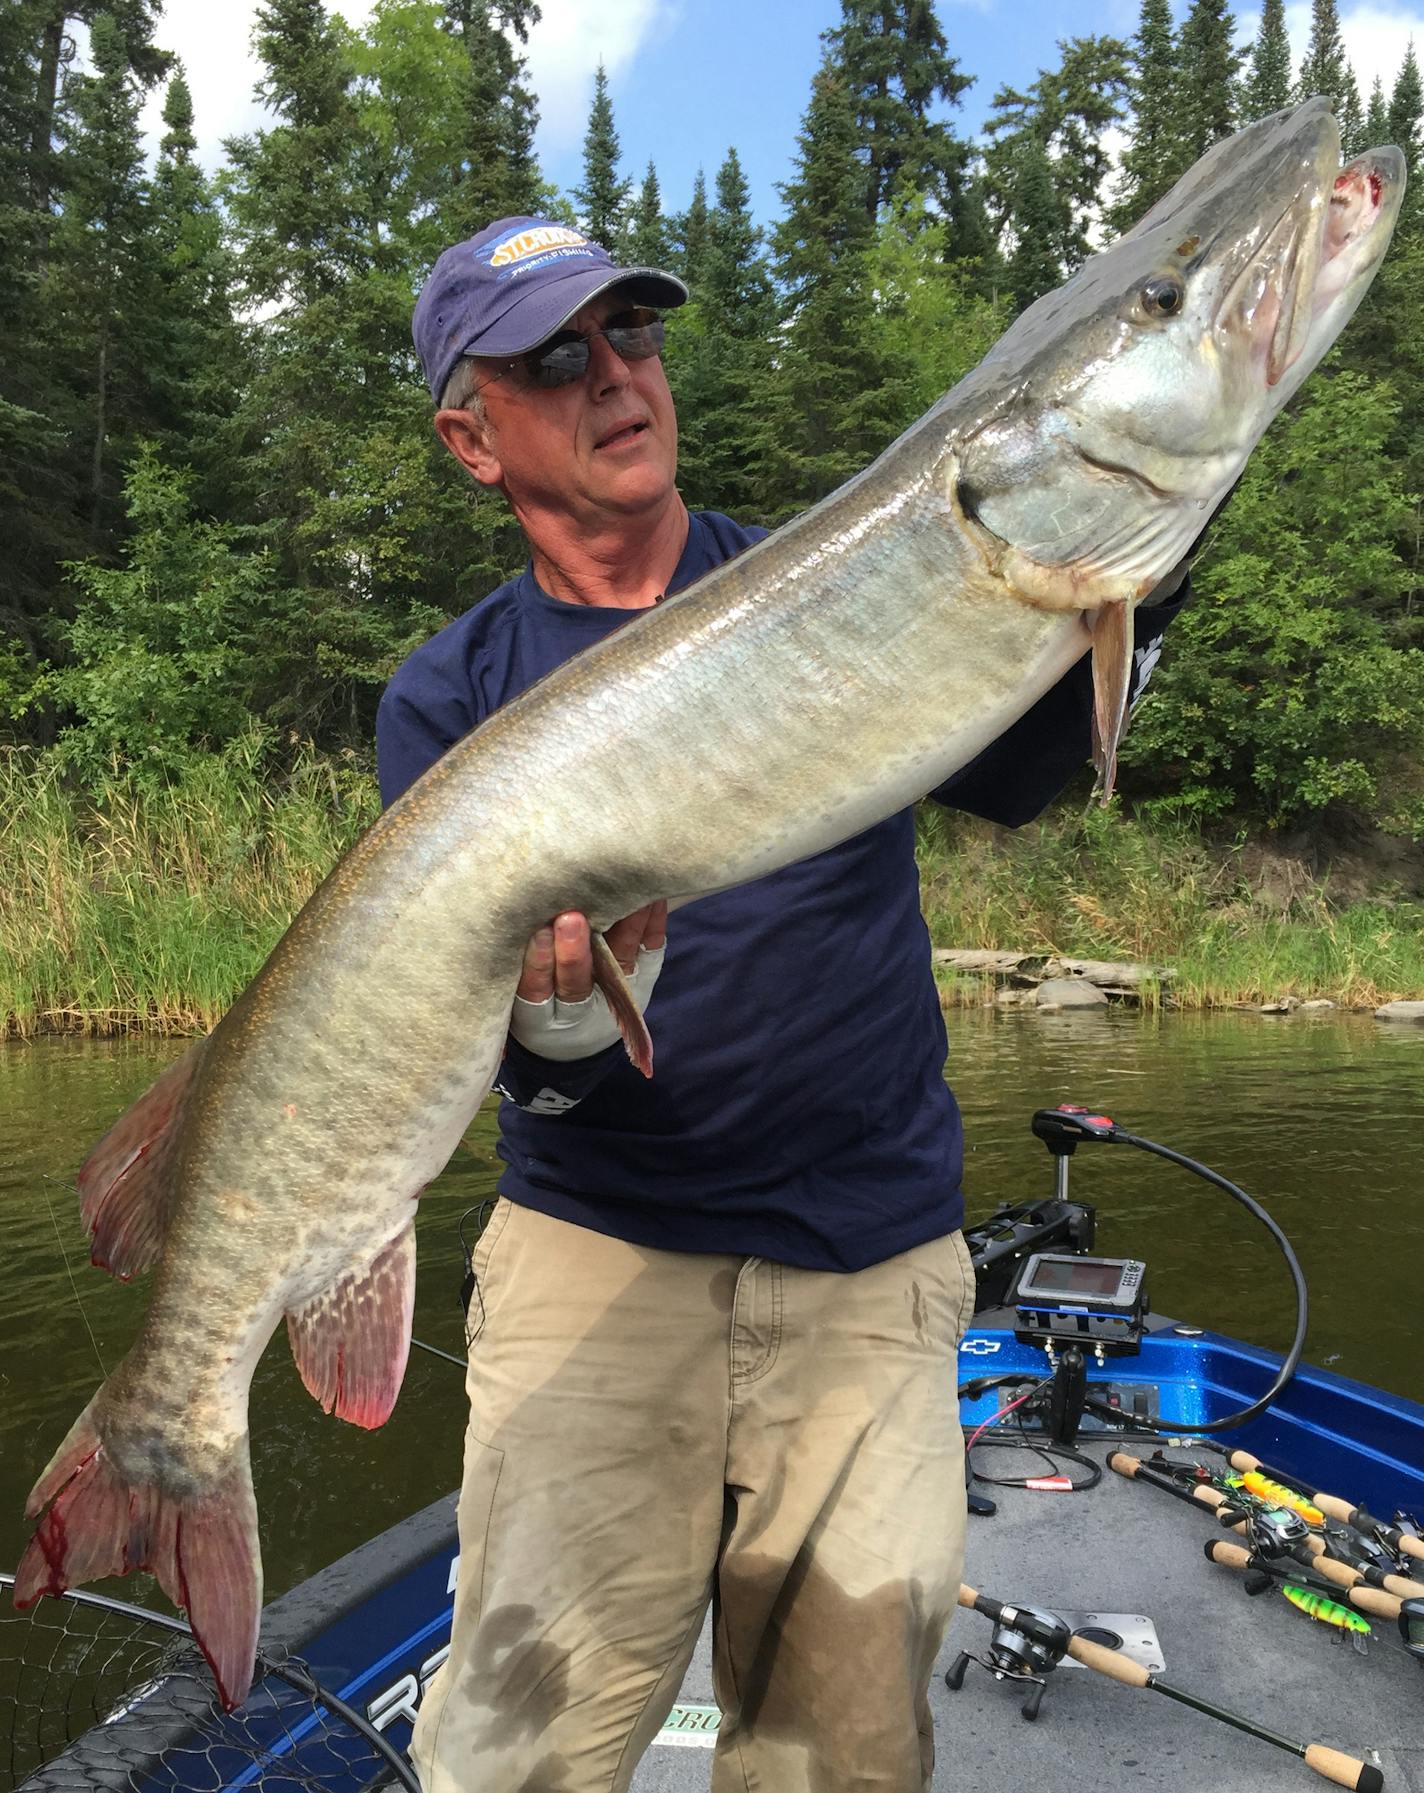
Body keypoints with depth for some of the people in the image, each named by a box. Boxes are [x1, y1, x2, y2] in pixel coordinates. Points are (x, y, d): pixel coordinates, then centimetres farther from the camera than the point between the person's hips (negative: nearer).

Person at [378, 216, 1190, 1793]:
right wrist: (558, 1002, -29)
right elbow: (488, 1044, -7)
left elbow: (1010, 773, -4)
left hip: (872, 1264, 2)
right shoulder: (450, 697, 1)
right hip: (597, 1251, -1)